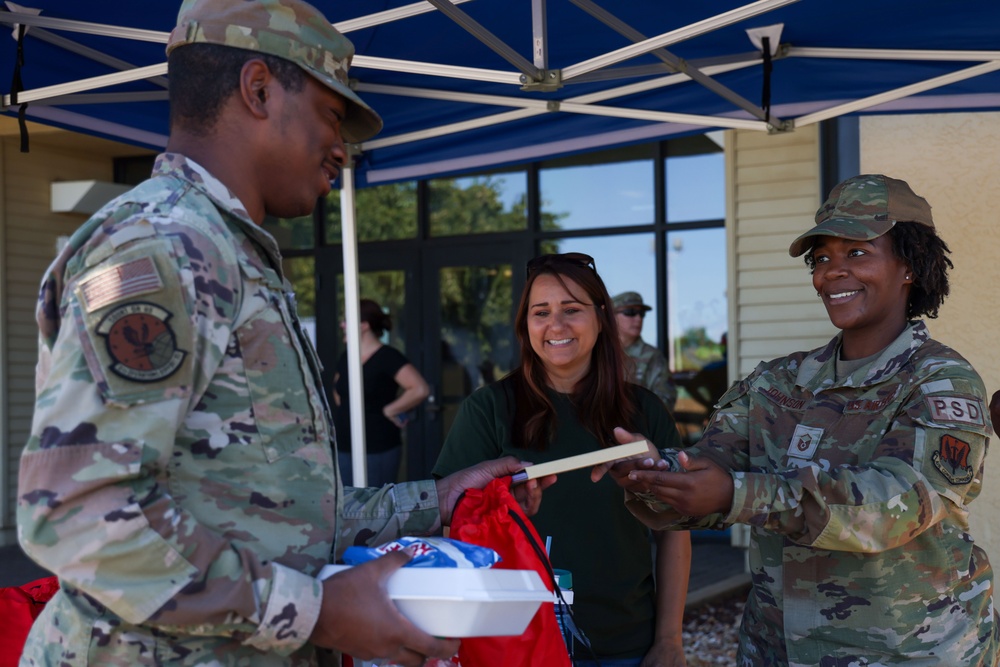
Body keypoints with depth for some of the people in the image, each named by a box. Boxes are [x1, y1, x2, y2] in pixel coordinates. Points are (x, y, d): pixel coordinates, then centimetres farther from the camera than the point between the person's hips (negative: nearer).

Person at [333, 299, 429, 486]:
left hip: (378, 450, -7)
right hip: (343, 447, 7)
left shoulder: (388, 357, -11)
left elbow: (420, 390, -22)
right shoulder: (345, 358, 12)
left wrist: (389, 410, -14)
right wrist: (344, 411, 15)